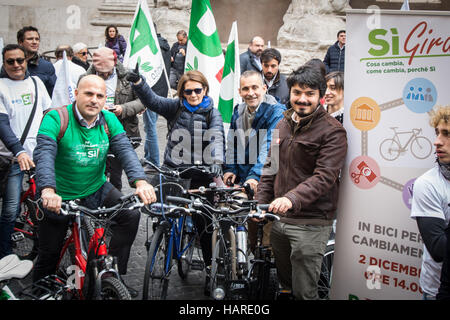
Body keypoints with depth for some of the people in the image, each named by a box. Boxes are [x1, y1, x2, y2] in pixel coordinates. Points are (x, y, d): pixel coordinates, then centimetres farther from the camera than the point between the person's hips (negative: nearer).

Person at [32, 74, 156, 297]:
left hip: (96, 189, 3)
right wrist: (47, 190, -47)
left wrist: (140, 181, -35)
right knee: (49, 255, 5)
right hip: (60, 196, -3)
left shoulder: (109, 120, -4)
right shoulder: (56, 118, -16)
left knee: (131, 214, -17)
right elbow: (44, 155, -29)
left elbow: (125, 150, -16)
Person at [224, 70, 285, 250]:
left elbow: (269, 148, -22)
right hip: (242, 181, 6)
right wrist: (230, 169, 2)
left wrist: (255, 175, -31)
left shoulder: (276, 112, -12)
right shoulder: (238, 111, 10)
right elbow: (232, 143, 16)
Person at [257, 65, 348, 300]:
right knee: (284, 284, 22)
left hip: (310, 224, -7)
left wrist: (292, 199, -35)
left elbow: (324, 177, -22)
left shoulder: (332, 132, -12)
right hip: (278, 219, 7)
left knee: (304, 291, 0)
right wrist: (261, 203, 9)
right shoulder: (283, 125, 11)